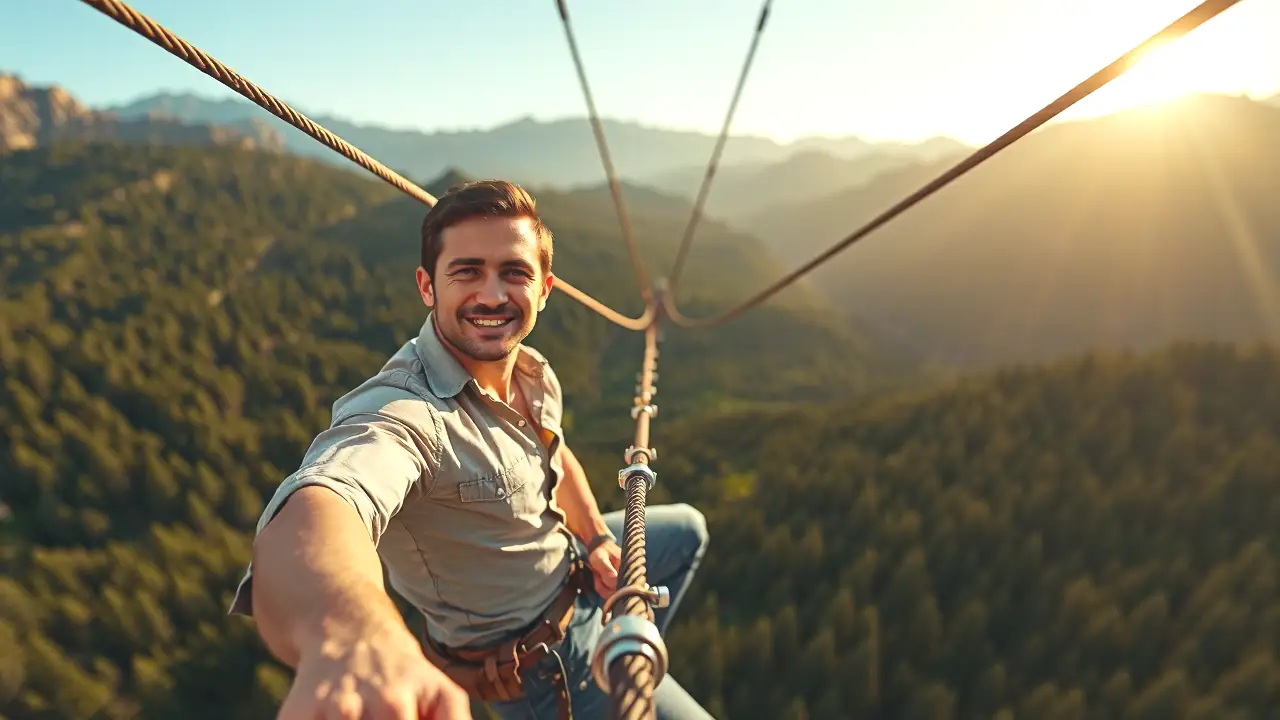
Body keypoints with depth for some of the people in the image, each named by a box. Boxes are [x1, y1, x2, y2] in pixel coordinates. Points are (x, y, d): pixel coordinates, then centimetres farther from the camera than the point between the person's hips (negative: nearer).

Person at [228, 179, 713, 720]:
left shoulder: (533, 373, -11)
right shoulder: (401, 413, -38)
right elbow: (313, 509, -61)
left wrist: (596, 536, -2)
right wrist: (348, 637, -82)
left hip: (569, 569, 8)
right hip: (534, 668, -7)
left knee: (687, 529, 28)